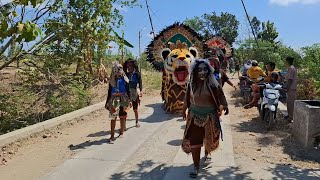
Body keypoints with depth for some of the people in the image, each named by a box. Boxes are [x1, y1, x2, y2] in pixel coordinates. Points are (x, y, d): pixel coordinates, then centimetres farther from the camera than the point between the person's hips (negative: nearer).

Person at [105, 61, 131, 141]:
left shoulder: (124, 79, 2)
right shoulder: (112, 80, 6)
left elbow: (128, 90, 3)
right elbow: (109, 91, 10)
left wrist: (129, 100, -3)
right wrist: (107, 102, 10)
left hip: (123, 99, -1)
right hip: (114, 99, 1)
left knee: (122, 117, 7)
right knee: (113, 117, -2)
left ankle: (121, 133, 22)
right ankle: (112, 135, 3)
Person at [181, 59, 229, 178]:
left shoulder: (212, 84, -13)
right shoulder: (192, 84, -6)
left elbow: (220, 96, -3)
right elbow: (187, 99, 7)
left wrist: (225, 107, -8)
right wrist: (184, 110, 16)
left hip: (210, 116, -1)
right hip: (195, 116, 1)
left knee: (209, 138, 19)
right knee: (194, 141, -3)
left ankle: (207, 153, 52)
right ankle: (196, 166, 9)